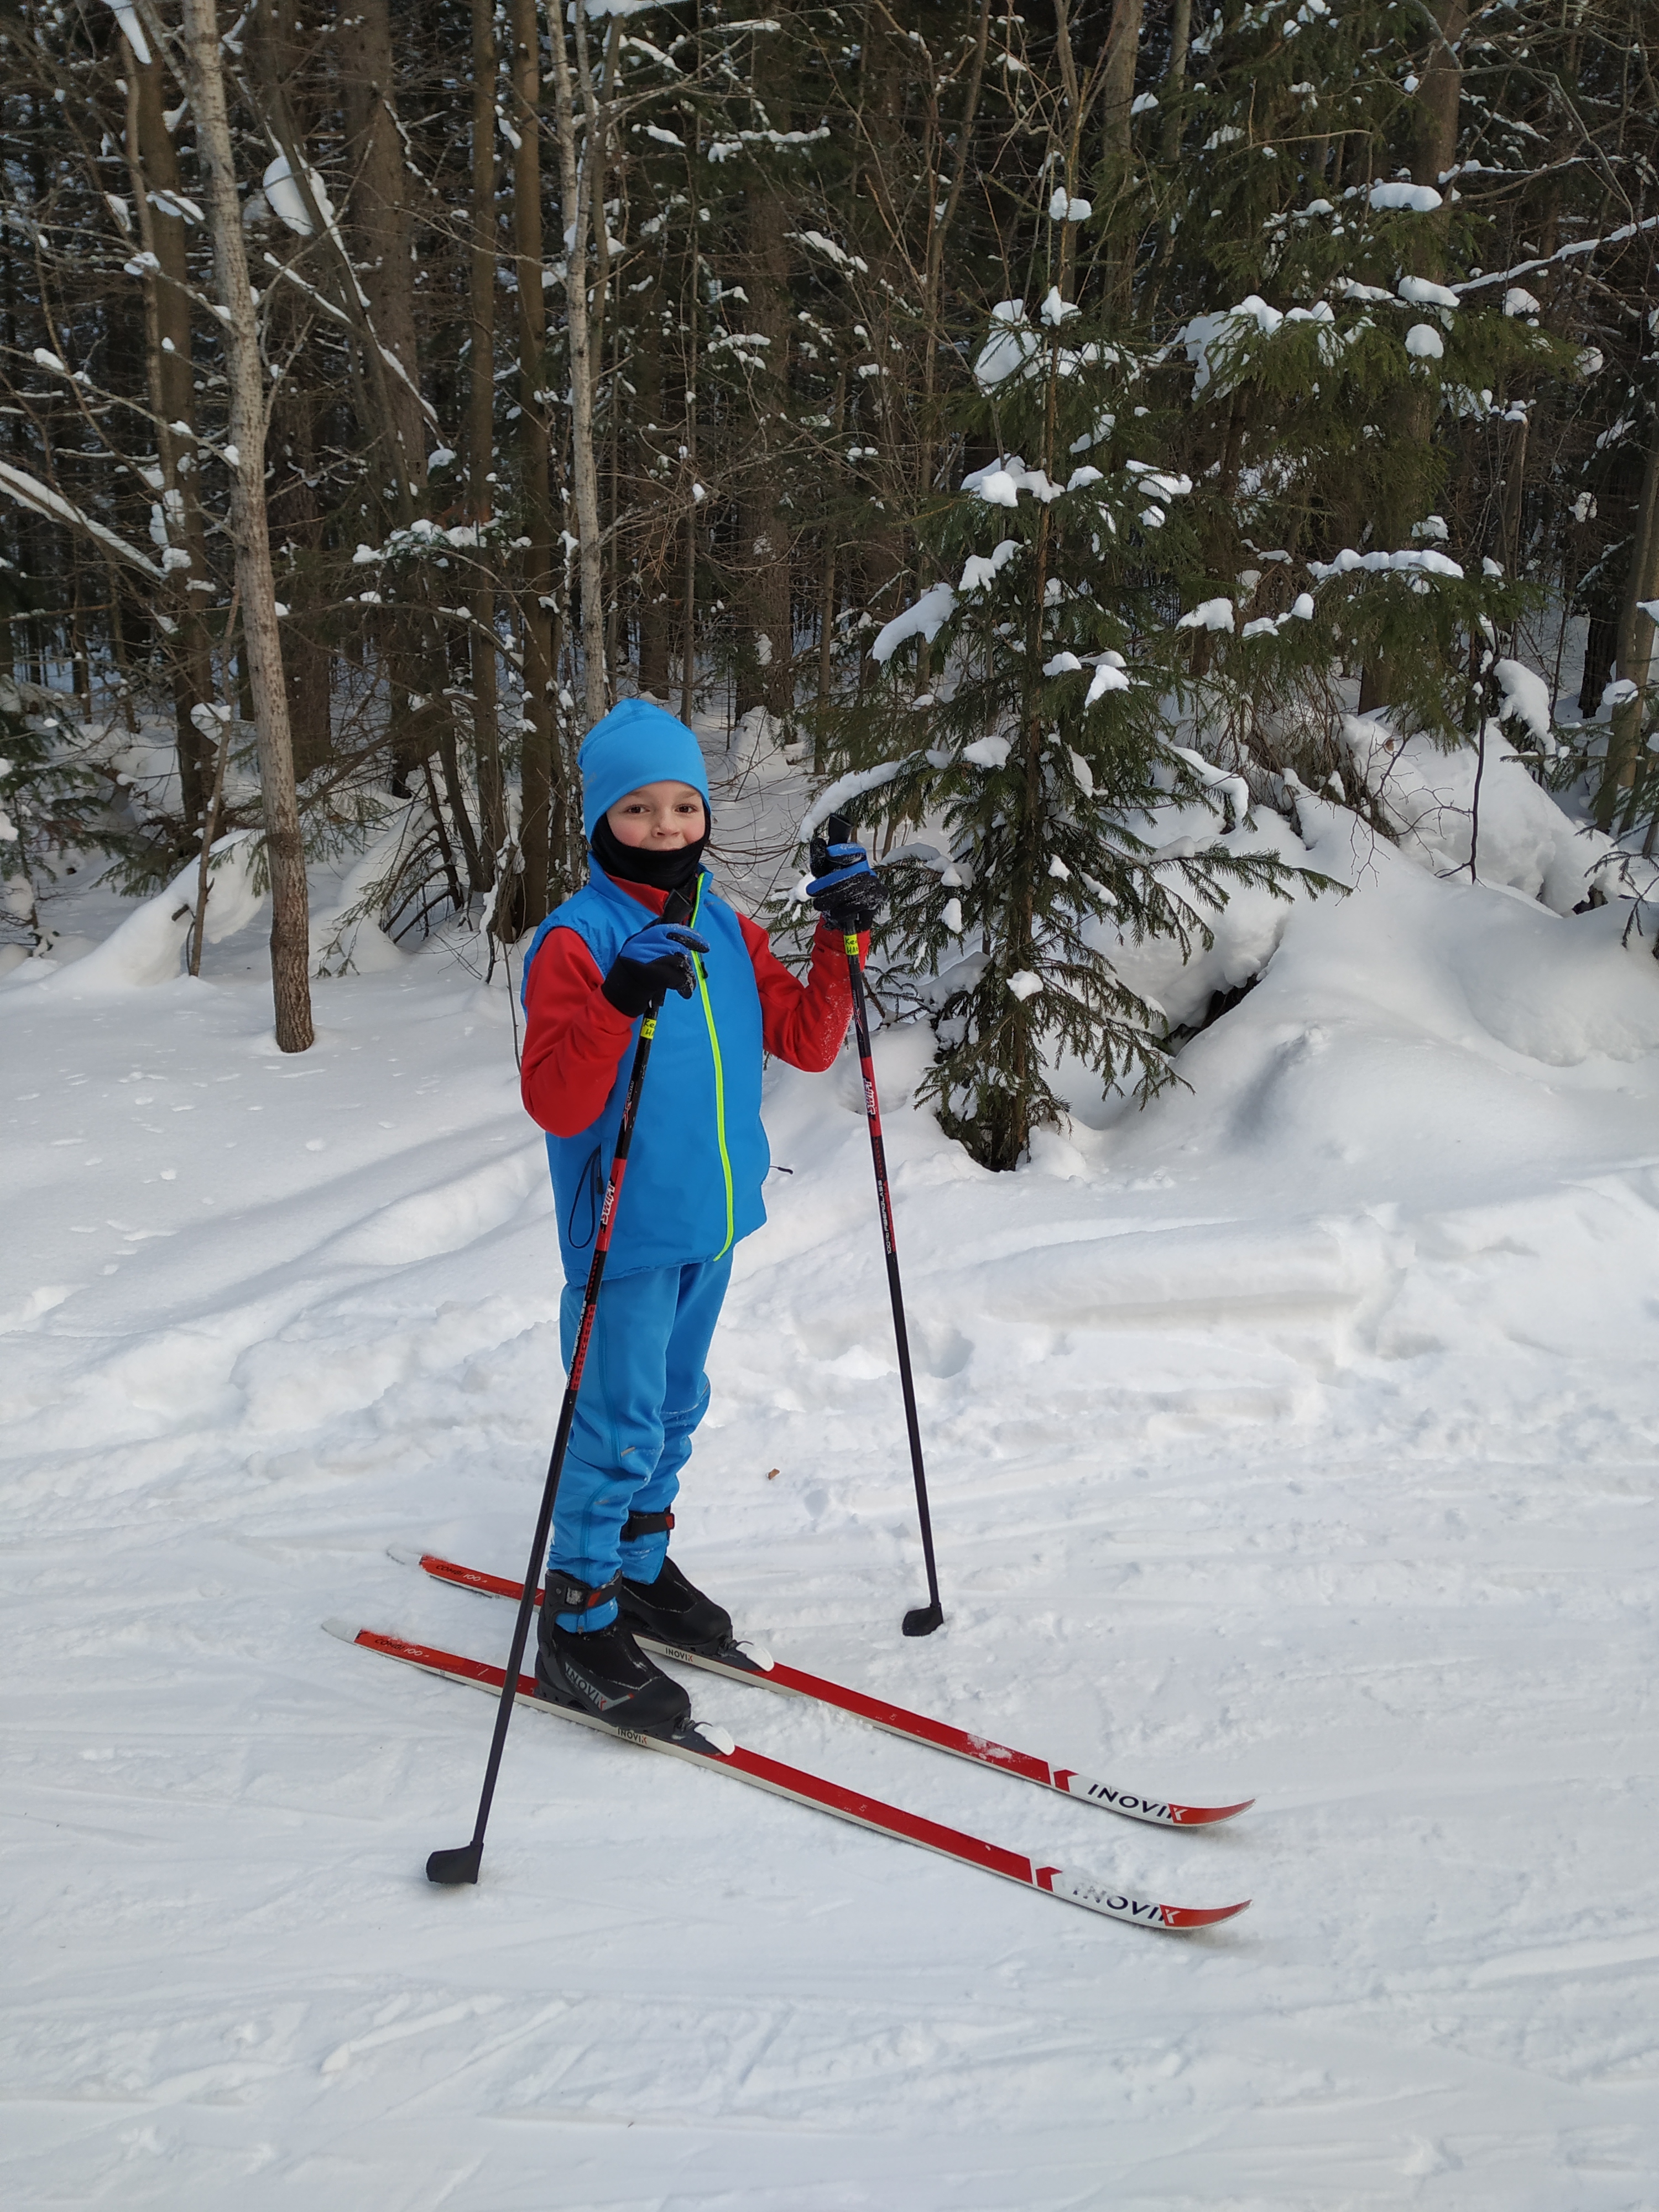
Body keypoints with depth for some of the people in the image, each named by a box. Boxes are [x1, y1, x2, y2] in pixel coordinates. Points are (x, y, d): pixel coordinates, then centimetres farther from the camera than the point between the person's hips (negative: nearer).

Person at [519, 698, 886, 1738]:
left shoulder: (727, 930, 6)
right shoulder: (577, 941, -15)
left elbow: (806, 1041, 9)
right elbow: (556, 1105, -23)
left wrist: (841, 940, -3)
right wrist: (621, 1003, -37)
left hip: (714, 1222, 7)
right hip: (628, 1232, -7)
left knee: (674, 1411, 21)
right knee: (618, 1430, 1)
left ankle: (640, 1568, 41)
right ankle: (578, 1626, 18)